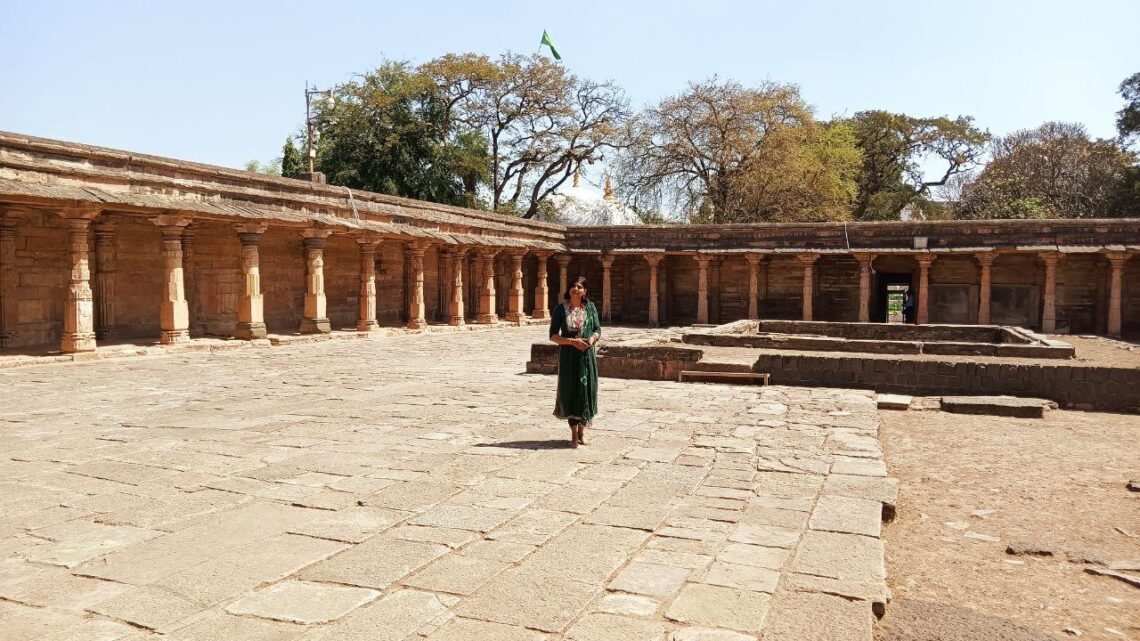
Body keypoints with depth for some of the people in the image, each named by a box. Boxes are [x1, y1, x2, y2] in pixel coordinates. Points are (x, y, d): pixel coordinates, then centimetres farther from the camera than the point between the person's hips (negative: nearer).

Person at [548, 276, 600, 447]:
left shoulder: (590, 307, 3)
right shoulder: (561, 309, -3)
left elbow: (598, 330, 9)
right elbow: (553, 335, -5)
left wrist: (592, 338, -13)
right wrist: (572, 341, -17)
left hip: (587, 355, 2)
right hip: (568, 356, -2)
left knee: (586, 391, 4)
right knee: (570, 392, 0)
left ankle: (582, 431, 20)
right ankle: (574, 434, 12)